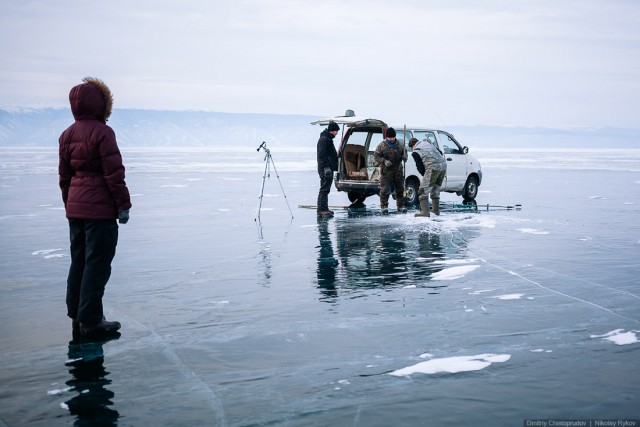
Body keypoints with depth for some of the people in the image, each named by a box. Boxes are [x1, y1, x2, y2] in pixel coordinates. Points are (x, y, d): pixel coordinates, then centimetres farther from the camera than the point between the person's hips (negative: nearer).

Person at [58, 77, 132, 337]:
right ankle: (90, 320, 1)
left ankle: (76, 316, 22)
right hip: (100, 208, -8)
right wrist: (124, 205, -10)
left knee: (78, 261, 15)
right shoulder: (102, 133, -15)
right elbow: (114, 173, -16)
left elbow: (64, 175, 14)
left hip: (75, 207, 8)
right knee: (97, 263, -2)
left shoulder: (68, 134, 9)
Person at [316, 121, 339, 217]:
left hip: (328, 169, 11)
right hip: (326, 169, -11)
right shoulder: (324, 139, -12)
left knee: (325, 190, 14)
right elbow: (322, 155, -21)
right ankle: (322, 210, -12)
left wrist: (334, 166, 25)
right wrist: (326, 167, -26)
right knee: (324, 189, -11)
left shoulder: (328, 139, 21)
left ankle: (323, 209, 19)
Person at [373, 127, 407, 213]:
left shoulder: (400, 144, 4)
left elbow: (404, 153, 16)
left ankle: (400, 206, 20)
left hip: (398, 170, 4)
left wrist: (404, 157, -9)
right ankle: (384, 206, 3)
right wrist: (384, 161, -20)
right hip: (386, 171, -3)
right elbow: (376, 156, -4)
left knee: (400, 189, 9)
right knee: (385, 190, -7)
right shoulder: (381, 145, -5)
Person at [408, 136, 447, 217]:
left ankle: (425, 212, -9)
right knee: (436, 189, 22)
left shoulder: (415, 152, 5)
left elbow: (420, 166, 4)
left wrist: (425, 175, 20)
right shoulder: (427, 143, 25)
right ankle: (436, 210, 27)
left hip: (433, 167, -8)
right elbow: (440, 153, 26)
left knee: (423, 190, -1)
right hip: (443, 165, 8)